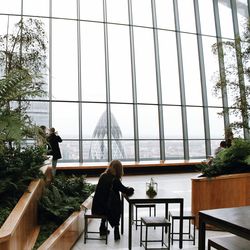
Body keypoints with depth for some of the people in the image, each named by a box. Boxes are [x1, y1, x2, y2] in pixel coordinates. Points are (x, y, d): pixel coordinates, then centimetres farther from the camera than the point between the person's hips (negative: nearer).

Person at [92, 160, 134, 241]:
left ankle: (103, 228, 39)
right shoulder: (114, 180, -15)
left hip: (95, 207, 5)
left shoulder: (103, 176, 4)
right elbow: (127, 191, -8)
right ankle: (116, 230, 24)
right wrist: (130, 189, 16)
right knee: (117, 207, 25)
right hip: (103, 209, -5)